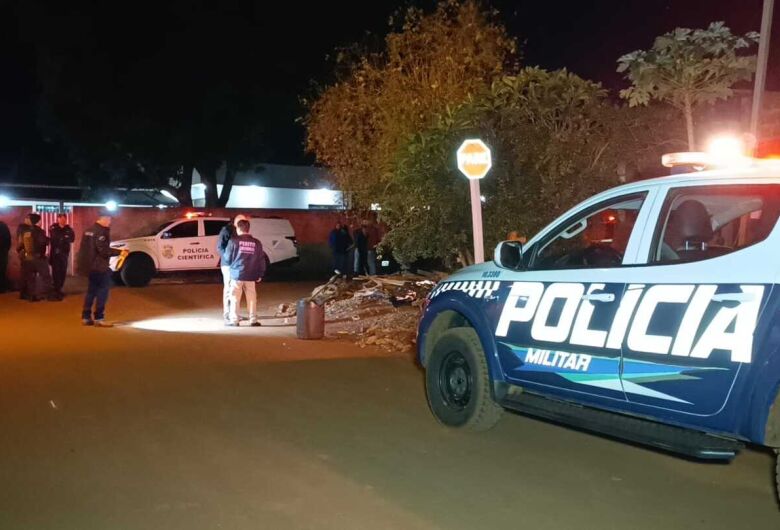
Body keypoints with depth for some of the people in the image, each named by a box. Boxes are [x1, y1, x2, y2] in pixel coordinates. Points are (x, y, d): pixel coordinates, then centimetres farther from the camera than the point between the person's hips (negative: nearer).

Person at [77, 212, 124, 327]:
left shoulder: (90, 230, 15)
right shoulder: (101, 231, -15)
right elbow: (104, 250, -22)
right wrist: (119, 252, -17)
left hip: (89, 265, 10)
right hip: (98, 265, -10)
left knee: (92, 290, 15)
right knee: (103, 289, -6)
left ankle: (86, 317, 15)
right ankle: (99, 318, -9)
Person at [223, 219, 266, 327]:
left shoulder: (234, 241, -7)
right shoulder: (256, 243, 4)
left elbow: (227, 258, -2)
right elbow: (261, 261, 6)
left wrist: (232, 264, 20)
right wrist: (260, 275, 13)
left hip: (237, 274, -3)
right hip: (251, 276, 3)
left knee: (235, 298, 5)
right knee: (251, 298, 9)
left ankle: (234, 320, 7)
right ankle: (253, 320, 10)